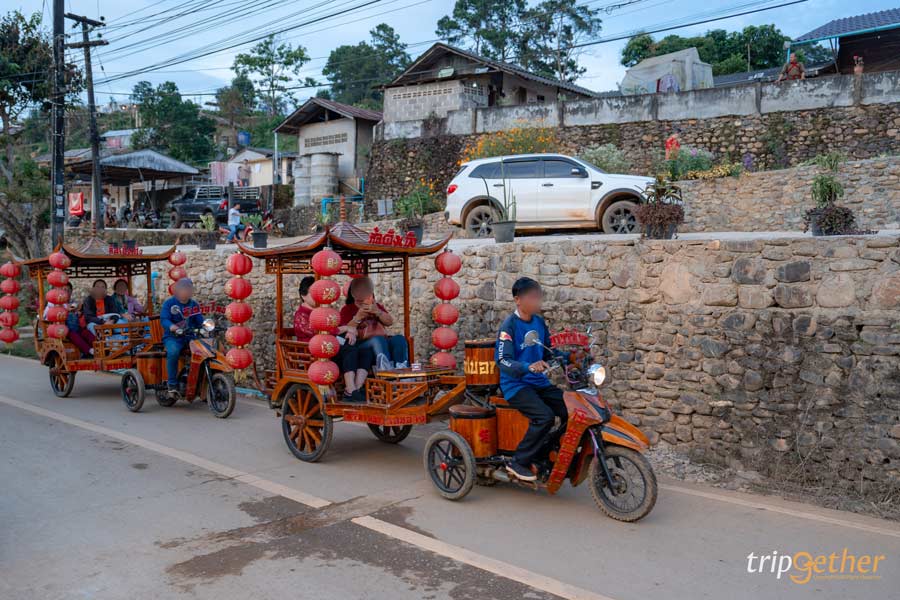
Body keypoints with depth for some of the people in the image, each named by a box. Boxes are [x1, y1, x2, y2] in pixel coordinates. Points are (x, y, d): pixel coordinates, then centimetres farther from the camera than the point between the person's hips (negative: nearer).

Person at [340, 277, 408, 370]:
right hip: (362, 344, -4)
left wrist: (378, 312, -8)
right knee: (378, 340, -37)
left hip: (384, 342, 4)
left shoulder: (376, 306, 26)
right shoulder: (347, 309, 15)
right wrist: (357, 318, -12)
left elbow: (390, 322, 10)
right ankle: (387, 366, -60)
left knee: (400, 339, -28)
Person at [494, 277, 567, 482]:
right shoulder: (509, 326, -12)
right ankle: (518, 463, -13)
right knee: (545, 416, -29)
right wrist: (529, 367, -40)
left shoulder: (539, 322, 9)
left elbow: (548, 352, 19)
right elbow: (503, 360, -23)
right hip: (516, 385, -7)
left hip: (539, 382, 7)